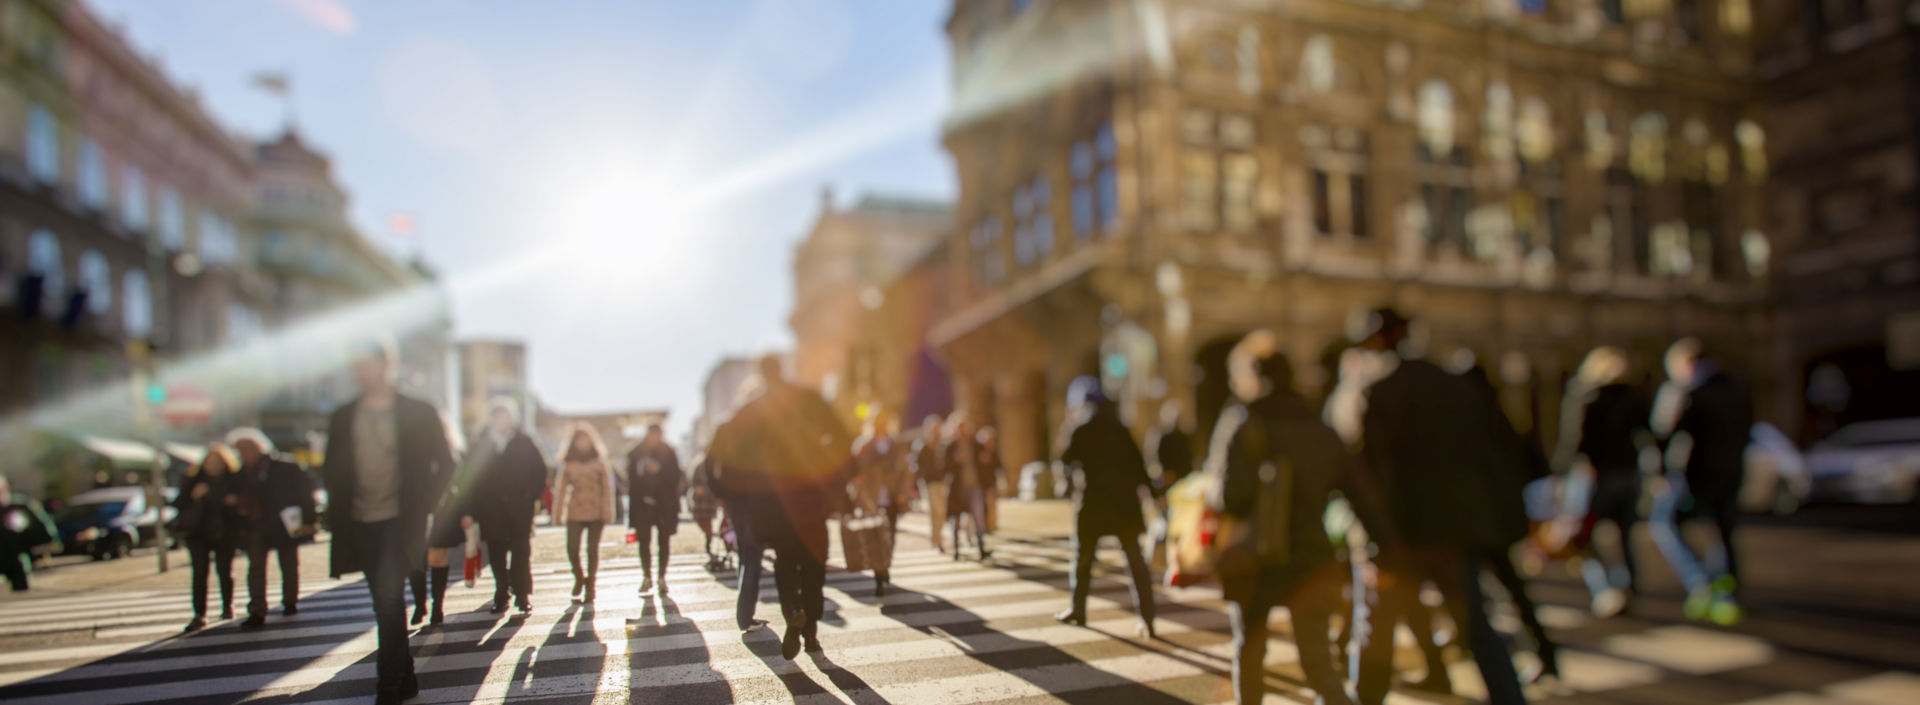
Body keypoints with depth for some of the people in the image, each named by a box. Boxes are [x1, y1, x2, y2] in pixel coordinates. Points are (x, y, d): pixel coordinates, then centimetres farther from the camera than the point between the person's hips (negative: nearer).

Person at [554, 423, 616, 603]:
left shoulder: (599, 462, 4)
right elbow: (561, 489, 5)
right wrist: (558, 515, 1)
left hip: (595, 512, 0)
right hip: (575, 513, 1)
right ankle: (579, 578, 20)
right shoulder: (568, 463, 6)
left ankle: (590, 588, 14)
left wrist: (607, 513, -3)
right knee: (572, 549, -9)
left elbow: (607, 487, 3)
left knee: (593, 549, 2)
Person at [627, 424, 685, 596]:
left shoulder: (669, 454, 2)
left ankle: (662, 578, 9)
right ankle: (647, 577, 10)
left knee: (664, 541, 1)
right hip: (643, 504, 1)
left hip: (665, 505, -1)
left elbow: (675, 478, -3)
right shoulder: (636, 454, 5)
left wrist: (658, 470, -17)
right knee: (644, 541, -1)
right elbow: (631, 478, 6)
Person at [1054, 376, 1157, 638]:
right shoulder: (1119, 428, 7)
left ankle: (1078, 609, 25)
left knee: (1083, 556, 14)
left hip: (1093, 501, -3)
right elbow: (1137, 461, 8)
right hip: (1124, 499, 3)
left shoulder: (1081, 429, -7)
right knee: (1135, 559, 3)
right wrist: (1150, 488, 15)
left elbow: (1067, 459, -2)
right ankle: (1147, 618, -3)